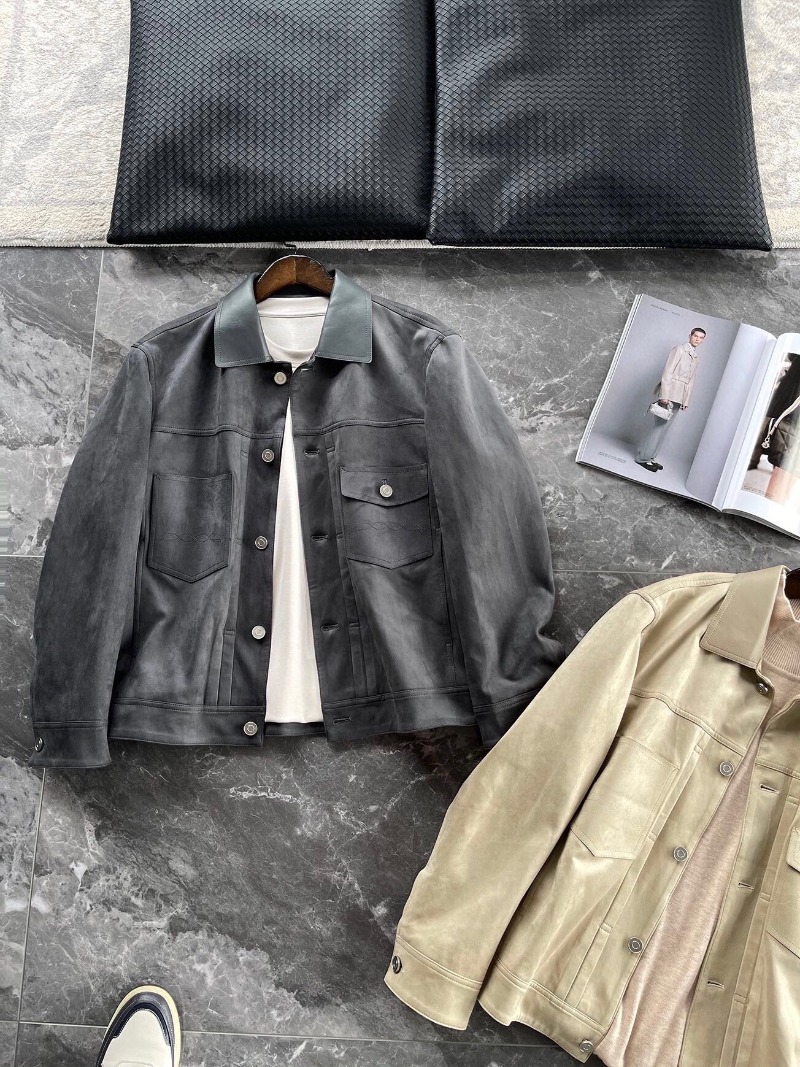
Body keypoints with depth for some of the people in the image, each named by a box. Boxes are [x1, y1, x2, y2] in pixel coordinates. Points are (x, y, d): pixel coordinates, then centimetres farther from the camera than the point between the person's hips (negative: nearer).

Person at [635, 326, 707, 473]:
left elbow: (691, 380, 18)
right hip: (669, 393, -7)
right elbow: (668, 371, -11)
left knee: (664, 427, 7)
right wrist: (664, 395, -18)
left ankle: (649, 456, 11)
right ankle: (643, 457, -4)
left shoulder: (696, 356, 18)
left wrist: (686, 401, 11)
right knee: (660, 426, -9)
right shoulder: (679, 349, -4)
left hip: (680, 398, 7)